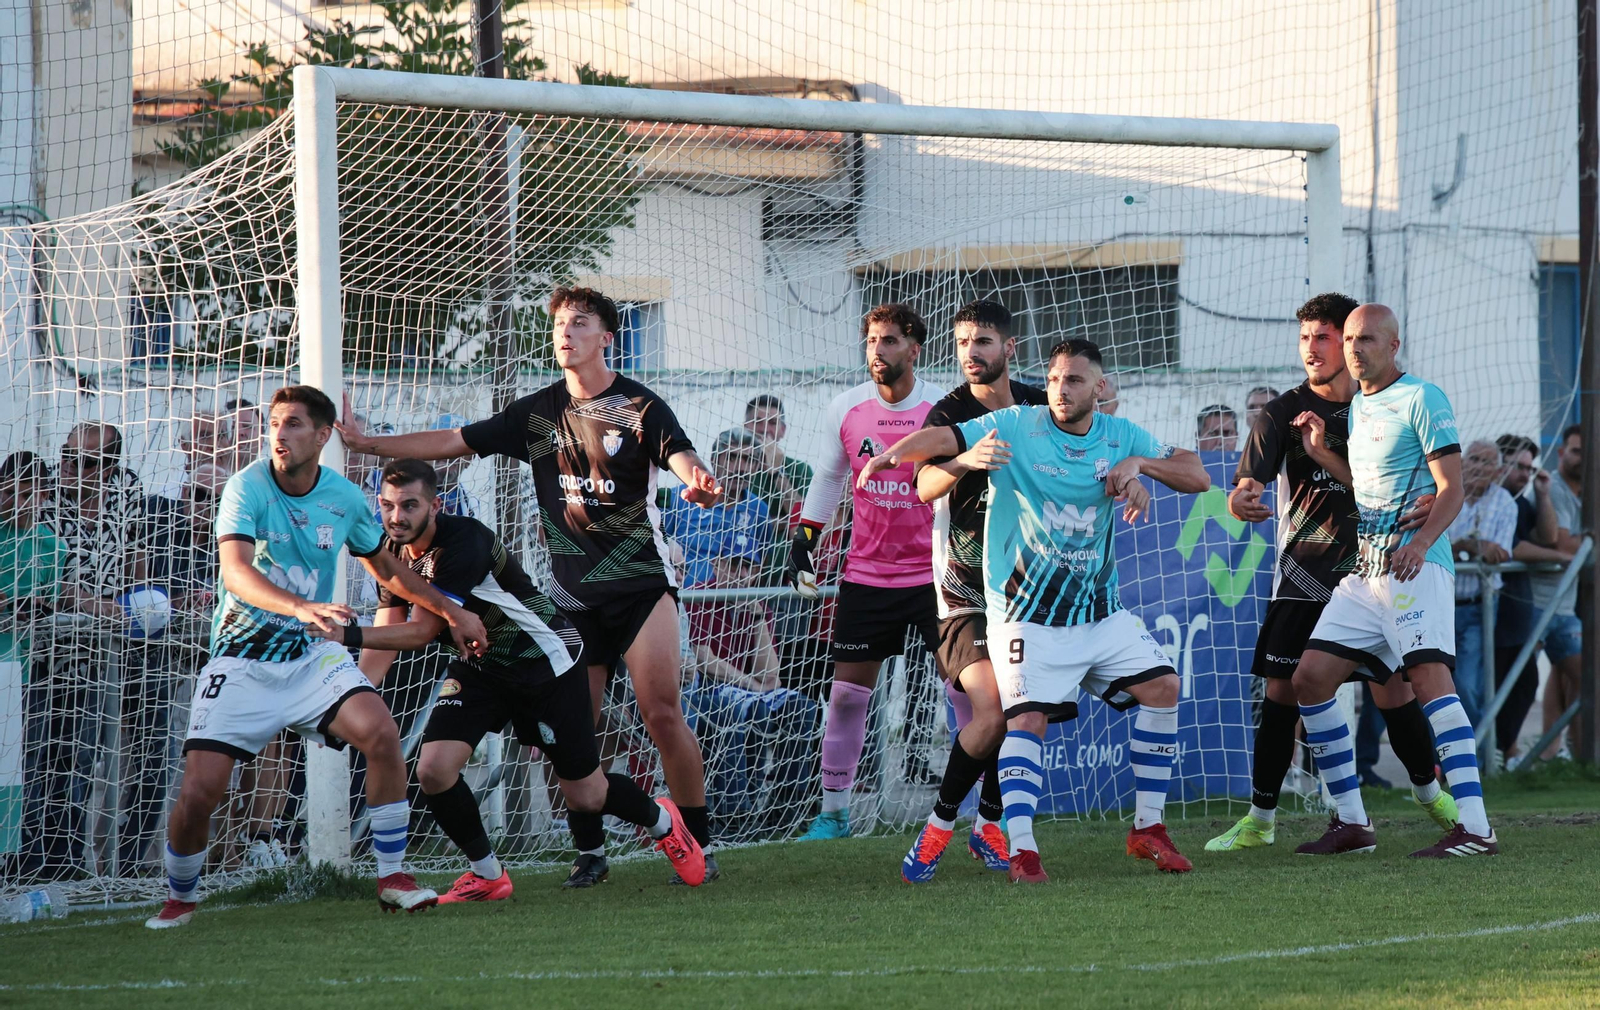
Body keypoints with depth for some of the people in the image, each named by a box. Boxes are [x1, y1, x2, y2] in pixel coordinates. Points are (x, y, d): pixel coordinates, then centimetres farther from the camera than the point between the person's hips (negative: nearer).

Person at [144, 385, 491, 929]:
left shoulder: (344, 498, 0)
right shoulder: (248, 487, -14)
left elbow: (386, 567, 21)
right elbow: (235, 570, -31)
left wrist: (450, 610, 20)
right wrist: (302, 608, -46)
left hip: (310, 657, 3)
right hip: (240, 660, -3)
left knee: (381, 734, -23)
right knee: (198, 793, -14)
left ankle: (393, 877, -8)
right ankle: (179, 899, 15)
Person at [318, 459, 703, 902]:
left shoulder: (464, 543, -32)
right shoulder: (392, 552, -7)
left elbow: (421, 632, -33)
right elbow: (387, 635, -5)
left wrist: (347, 635, -40)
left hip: (544, 660, -6)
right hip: (479, 665, 6)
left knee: (586, 797, 2)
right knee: (434, 770, -15)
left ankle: (661, 821, 35)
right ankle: (487, 876, 6)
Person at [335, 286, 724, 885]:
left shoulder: (640, 407, -1)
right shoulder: (537, 413, 11)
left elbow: (681, 457, -17)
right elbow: (454, 442, 14)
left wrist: (698, 482, -41)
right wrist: (365, 443, 10)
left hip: (640, 582, -4)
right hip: (571, 595, 4)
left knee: (661, 712, -14)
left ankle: (699, 842, -6)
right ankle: (590, 853, 10)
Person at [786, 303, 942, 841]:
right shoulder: (846, 409, 0)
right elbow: (830, 474, 15)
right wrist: (802, 540, 14)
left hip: (935, 570, -3)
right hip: (866, 571, 3)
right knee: (847, 692, 2)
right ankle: (833, 811, 12)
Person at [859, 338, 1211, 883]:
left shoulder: (1121, 436, 3)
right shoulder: (1016, 427, -8)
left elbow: (1198, 477, 3)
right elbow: (943, 438, -18)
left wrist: (1140, 463, -15)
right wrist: (894, 452, -39)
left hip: (1101, 608, 5)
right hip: (1028, 612, -5)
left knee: (1162, 686, -1)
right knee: (1027, 716, -19)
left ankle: (1147, 828, 10)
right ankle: (1021, 852, -22)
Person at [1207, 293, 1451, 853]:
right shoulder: (1283, 412, 1)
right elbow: (1246, 485, -7)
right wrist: (1240, 499, -32)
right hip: (1303, 572, 0)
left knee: (1393, 690, -3)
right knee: (1281, 691, -6)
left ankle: (1430, 794, 18)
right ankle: (1260, 818, 2)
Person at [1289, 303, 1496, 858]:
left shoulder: (1421, 399, -5)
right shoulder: (1354, 407, 19)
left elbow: (1451, 488, -12)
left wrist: (1421, 541, -26)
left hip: (1416, 564, -9)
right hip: (1364, 568, 9)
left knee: (1429, 676, -22)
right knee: (1310, 677, 3)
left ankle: (1474, 827, -29)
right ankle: (1351, 823, 10)